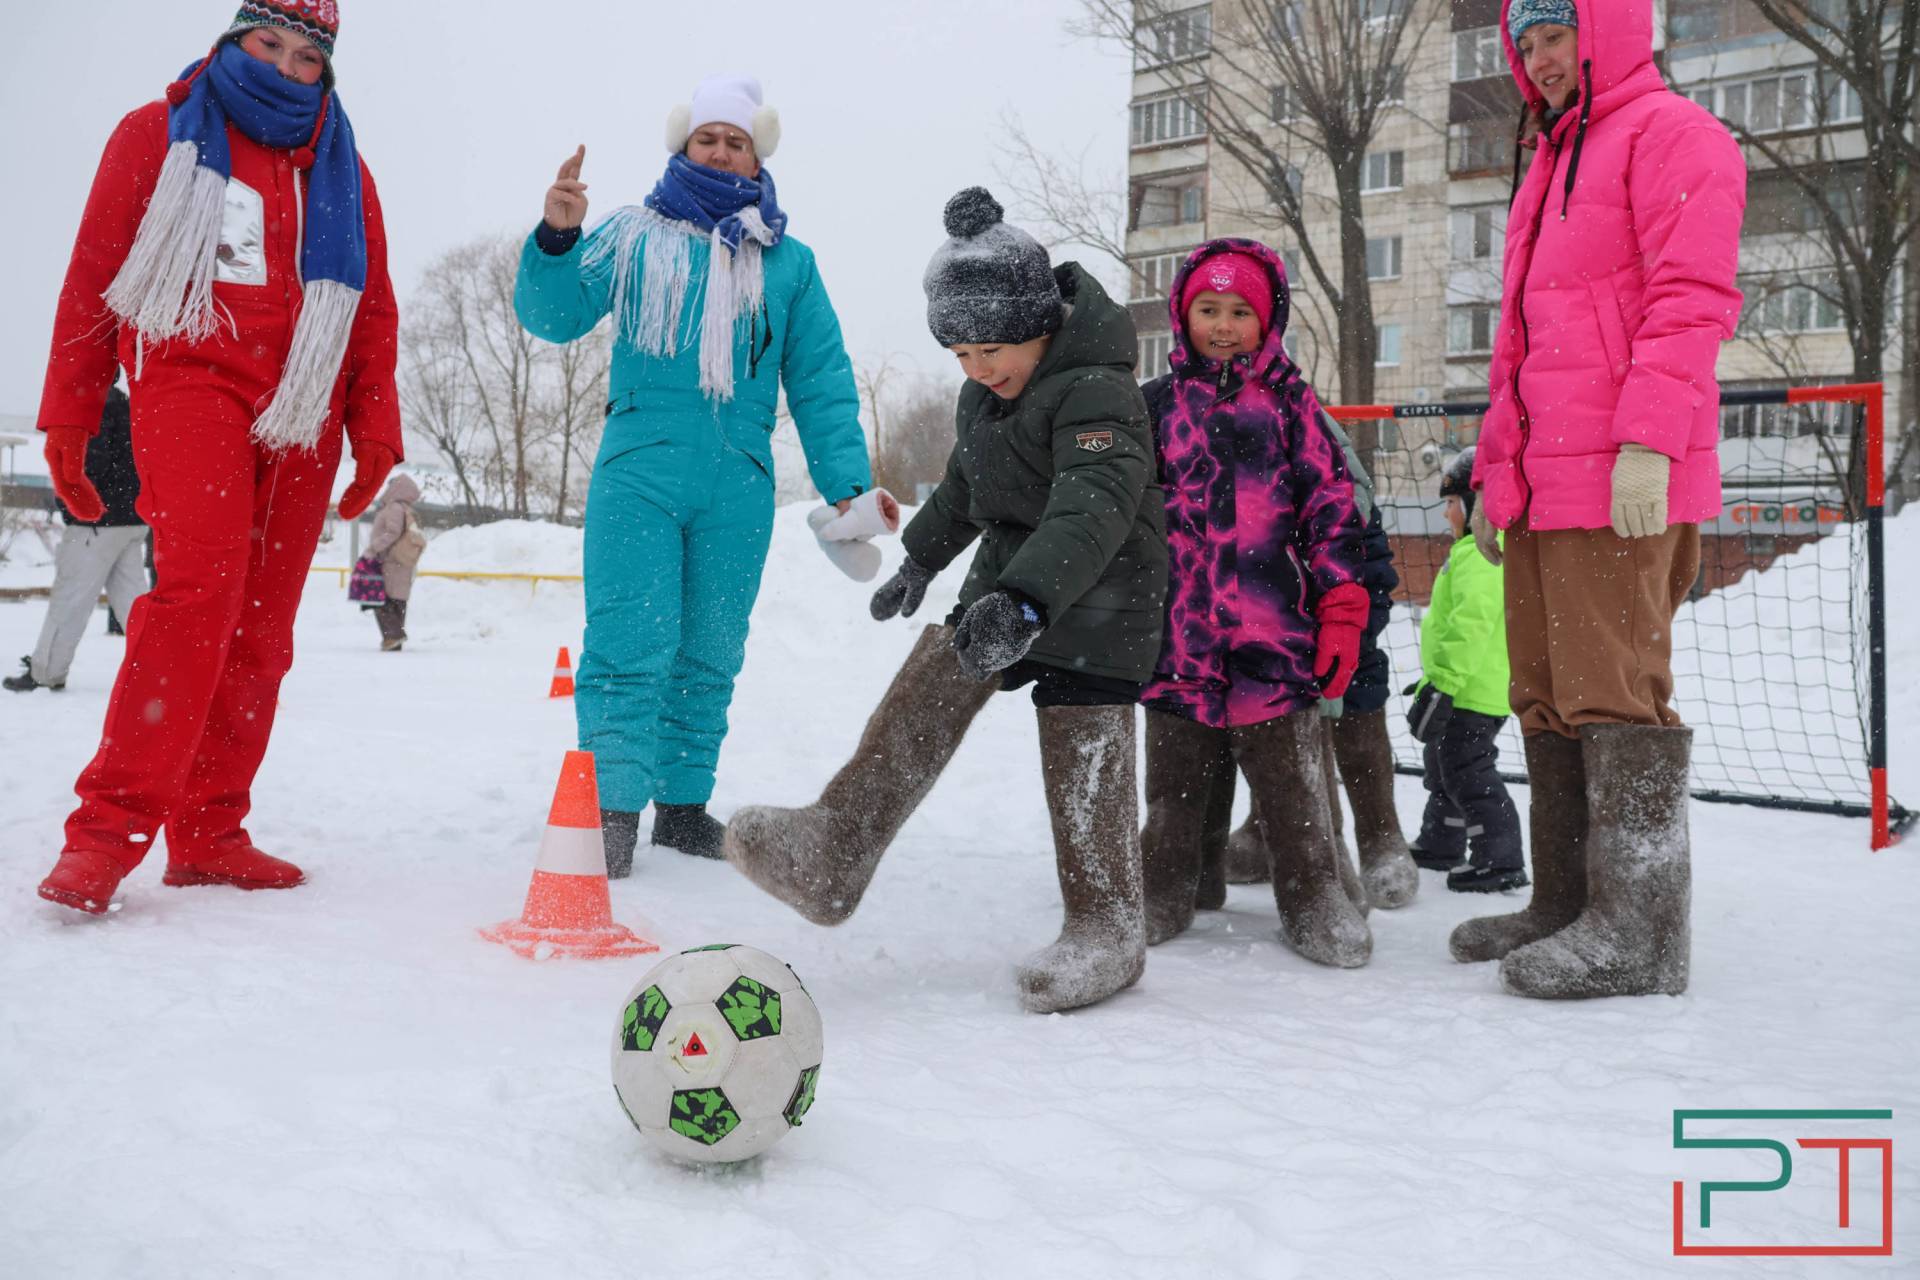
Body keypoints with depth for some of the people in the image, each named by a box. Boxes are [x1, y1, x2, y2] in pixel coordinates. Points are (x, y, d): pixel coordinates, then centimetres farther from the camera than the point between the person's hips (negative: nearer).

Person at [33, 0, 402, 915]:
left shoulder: (342, 172, 19)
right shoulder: (159, 137, 11)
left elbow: (372, 310, 17)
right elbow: (93, 279, 9)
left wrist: (374, 430, 6)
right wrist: (68, 416, 4)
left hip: (300, 421, 4)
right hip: (193, 387, -4)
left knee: (258, 631, 1)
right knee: (201, 584, -25)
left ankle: (207, 833, 8)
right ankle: (111, 825, -22)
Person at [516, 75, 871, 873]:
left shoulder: (787, 261, 14)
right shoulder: (632, 236, 9)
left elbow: (822, 383, 11)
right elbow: (553, 316, 3)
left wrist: (845, 483, 1)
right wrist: (556, 239, -15)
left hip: (738, 483, 2)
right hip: (638, 469, -2)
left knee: (709, 654, 9)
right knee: (629, 645, -10)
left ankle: (683, 803, 19)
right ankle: (613, 808, -5)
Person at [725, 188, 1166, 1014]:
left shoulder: (1096, 392, -23)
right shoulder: (986, 391, 6)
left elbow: (1091, 508, -39)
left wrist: (1027, 602, -52)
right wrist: (920, 559, 33)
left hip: (1094, 598, -8)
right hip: (1009, 576, 8)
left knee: (1082, 753, -8)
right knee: (920, 701, -3)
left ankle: (1105, 929, 6)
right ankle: (831, 855, -3)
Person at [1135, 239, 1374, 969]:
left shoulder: (1290, 404, 6)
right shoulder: (1156, 406, 10)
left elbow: (1333, 511, 4)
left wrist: (1341, 615, -2)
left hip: (1274, 635, -1)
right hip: (1177, 634, 2)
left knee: (1291, 778, 4)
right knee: (1174, 779, 13)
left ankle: (1313, 896, 18)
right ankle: (1162, 891, 27)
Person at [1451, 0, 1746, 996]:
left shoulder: (1668, 132, -1)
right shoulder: (1549, 167, 27)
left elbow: (1692, 296, -14)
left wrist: (1648, 439, -23)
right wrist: (1494, 468, 23)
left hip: (1621, 488, -9)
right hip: (1539, 486, 9)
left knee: (1614, 694, -9)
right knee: (1548, 700, 9)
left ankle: (1639, 932, -4)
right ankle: (1566, 905, 17)